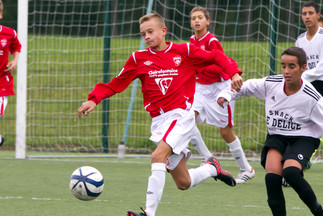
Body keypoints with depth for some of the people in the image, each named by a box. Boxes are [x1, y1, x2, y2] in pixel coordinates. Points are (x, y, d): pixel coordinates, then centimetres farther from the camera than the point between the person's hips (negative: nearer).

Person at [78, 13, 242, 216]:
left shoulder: (184, 51, 2)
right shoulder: (139, 58, 7)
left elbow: (216, 57, 9)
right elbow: (116, 84, 8)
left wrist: (233, 73, -8)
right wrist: (94, 99, -7)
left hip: (181, 115, -4)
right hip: (159, 121, 4)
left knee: (158, 156, -28)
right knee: (183, 183, 6)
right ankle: (212, 168, 39)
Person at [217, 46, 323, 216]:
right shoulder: (270, 84, -8)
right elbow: (245, 87, 8)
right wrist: (226, 95, -8)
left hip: (303, 138, -4)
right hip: (276, 136, 4)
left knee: (290, 172, -31)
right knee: (272, 175, -24)